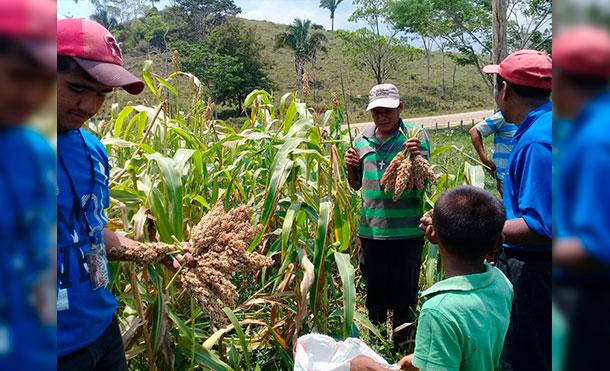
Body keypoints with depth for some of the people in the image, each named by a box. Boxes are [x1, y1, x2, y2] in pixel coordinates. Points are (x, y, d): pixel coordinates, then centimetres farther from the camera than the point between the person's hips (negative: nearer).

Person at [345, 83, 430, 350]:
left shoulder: (416, 136, -5)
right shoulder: (363, 141, 8)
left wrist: (416, 158, -31)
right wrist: (351, 168, -5)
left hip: (406, 231, -4)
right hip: (371, 229, 4)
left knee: (404, 296, 10)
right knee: (374, 294, 18)